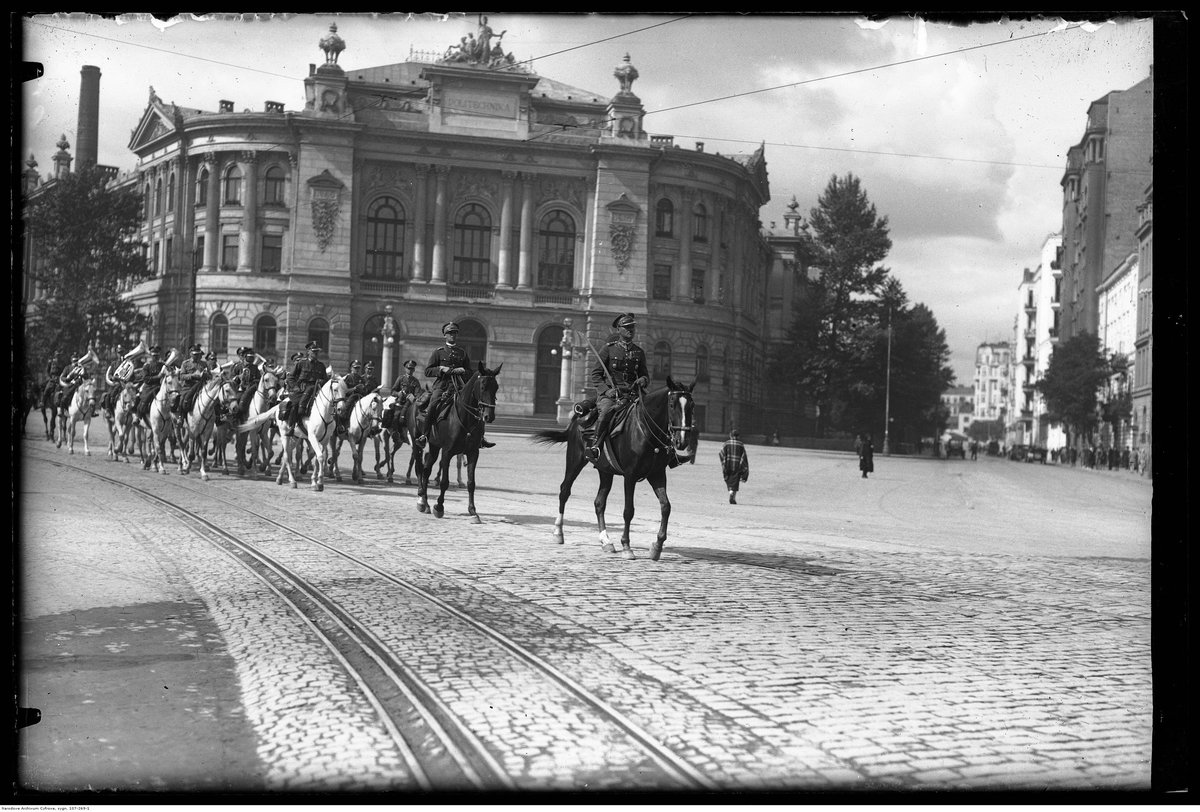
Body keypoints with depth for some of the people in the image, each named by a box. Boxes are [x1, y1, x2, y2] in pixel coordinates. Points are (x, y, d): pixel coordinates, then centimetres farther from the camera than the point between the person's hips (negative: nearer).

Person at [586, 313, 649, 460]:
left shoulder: (639, 352, 16)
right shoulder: (608, 349, 6)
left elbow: (645, 374, 25)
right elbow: (596, 374, 5)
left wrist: (643, 380, 0)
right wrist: (606, 390, -12)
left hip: (631, 395, 3)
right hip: (610, 394, -3)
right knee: (607, 410, -34)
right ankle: (594, 445, -30)